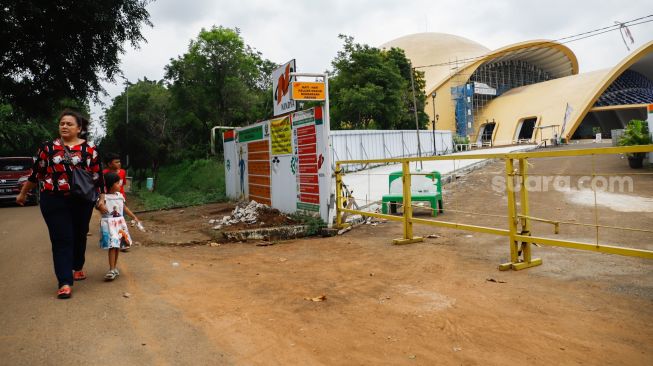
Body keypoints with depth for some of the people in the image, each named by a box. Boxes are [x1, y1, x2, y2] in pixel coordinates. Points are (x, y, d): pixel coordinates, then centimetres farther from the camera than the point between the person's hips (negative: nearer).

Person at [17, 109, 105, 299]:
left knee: (79, 236, 14)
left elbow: (97, 176, 3)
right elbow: (36, 173, 12)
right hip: (54, 201, 0)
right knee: (61, 239, -4)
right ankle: (65, 282, -3)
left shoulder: (89, 148, 1)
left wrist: (101, 199, 2)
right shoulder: (48, 147, 4)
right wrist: (23, 194, 18)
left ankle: (77, 268, 37)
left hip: (82, 201, 1)